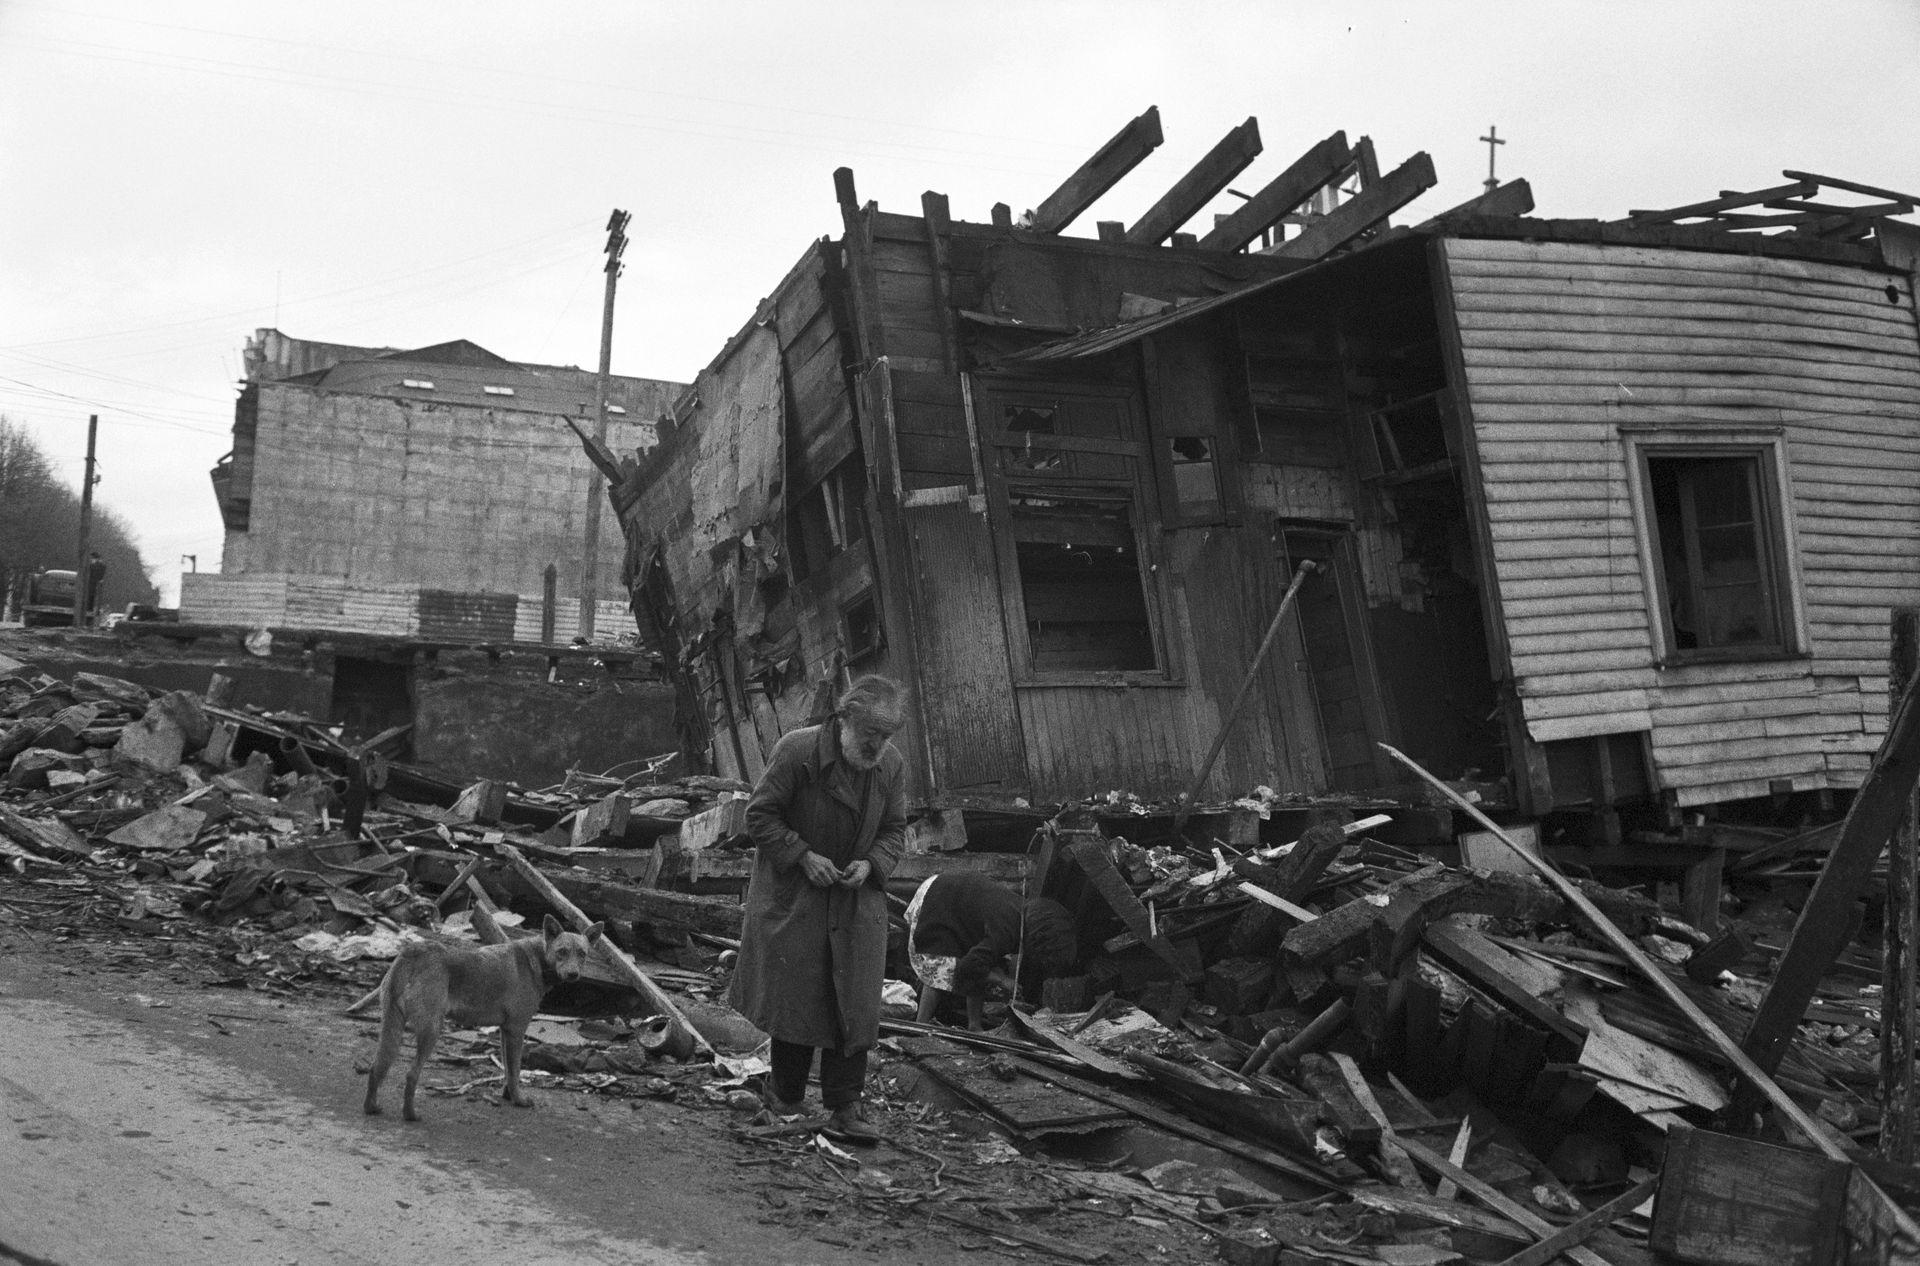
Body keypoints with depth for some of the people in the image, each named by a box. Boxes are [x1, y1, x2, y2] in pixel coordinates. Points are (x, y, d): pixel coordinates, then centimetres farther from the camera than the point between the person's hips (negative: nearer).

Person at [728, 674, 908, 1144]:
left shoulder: (893, 765, -4)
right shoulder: (797, 750, -17)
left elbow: (894, 829, 8)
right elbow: (759, 814, -11)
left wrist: (871, 864, -12)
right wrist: (803, 856, -19)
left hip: (858, 900, 3)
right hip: (793, 895, -3)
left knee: (855, 1004, -1)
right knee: (795, 994, 6)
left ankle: (845, 1108, 7)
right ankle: (786, 1092, 26)